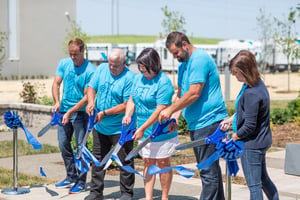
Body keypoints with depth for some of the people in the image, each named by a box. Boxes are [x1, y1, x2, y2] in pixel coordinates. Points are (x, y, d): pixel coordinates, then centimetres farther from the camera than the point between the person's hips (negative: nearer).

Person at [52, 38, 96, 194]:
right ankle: (71, 176, 25)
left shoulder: (90, 71, -16)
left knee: (80, 146, -1)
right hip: (64, 110, 6)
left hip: (80, 112, -6)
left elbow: (87, 97, -17)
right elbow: (56, 83, 0)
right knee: (63, 144, 11)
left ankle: (81, 181, 9)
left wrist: (70, 112, -22)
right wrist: (57, 102, -17)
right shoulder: (64, 63, 1)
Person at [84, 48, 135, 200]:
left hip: (120, 129, -6)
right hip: (100, 126, 6)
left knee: (125, 161, 3)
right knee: (98, 160, 14)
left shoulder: (129, 78, -17)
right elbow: (91, 88, 7)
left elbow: (127, 105, -20)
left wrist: (105, 113, -21)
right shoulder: (102, 69, 2)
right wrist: (91, 102, -13)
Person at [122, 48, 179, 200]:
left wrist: (142, 128, -22)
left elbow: (160, 110, -22)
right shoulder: (138, 78, 6)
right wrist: (128, 115, -7)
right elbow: (132, 100, 14)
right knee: (148, 164, 9)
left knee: (163, 164, 6)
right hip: (144, 132, 7)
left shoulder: (163, 82, -17)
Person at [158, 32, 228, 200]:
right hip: (196, 123, 10)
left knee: (209, 170, -8)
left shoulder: (199, 59, -14)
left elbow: (194, 93, -21)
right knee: (210, 168, 16)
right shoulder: (183, 65, 17)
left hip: (208, 121, -10)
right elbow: (181, 94, 18)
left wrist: (170, 110, -13)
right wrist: (174, 118, 4)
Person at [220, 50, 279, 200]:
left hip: (252, 144, -10)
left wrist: (233, 138, -10)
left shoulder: (252, 94, -27)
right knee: (263, 179, 24)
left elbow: (249, 125, -24)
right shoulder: (257, 84, 3)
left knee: (254, 185, 0)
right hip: (261, 140, 10)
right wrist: (230, 119, 10)